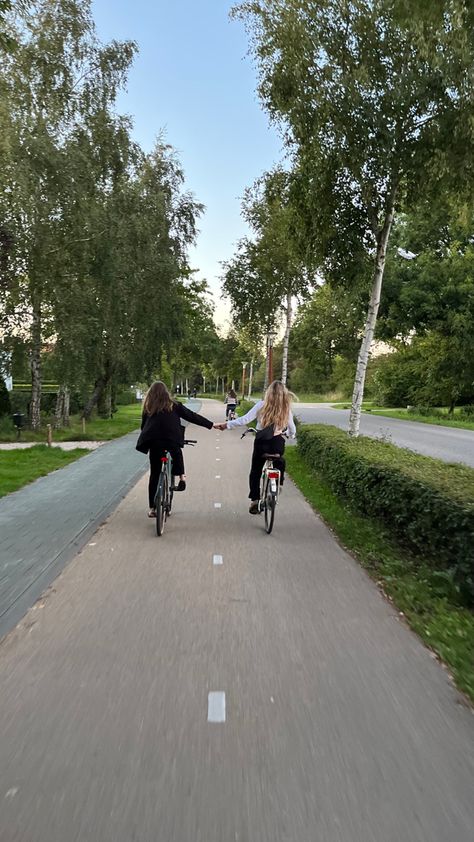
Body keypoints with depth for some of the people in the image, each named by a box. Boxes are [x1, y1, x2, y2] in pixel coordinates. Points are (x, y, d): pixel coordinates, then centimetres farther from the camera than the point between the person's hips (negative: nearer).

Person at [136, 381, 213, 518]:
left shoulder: (148, 407, 17)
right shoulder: (173, 405, 11)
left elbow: (143, 425, 19)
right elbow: (191, 416, 10)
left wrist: (147, 440, 31)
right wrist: (211, 425, 13)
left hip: (153, 441, 2)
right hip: (172, 440, -2)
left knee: (154, 474, 9)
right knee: (177, 453, 33)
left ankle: (152, 508, 11)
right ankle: (181, 476, 14)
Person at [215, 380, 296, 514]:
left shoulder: (262, 405, -9)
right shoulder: (286, 408, -3)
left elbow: (245, 420, -15)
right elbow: (291, 428, 9)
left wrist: (226, 425, -7)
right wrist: (292, 435, 32)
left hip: (261, 443, -1)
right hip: (277, 443, 1)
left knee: (255, 472, 14)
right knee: (280, 463, 35)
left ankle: (254, 501, 12)